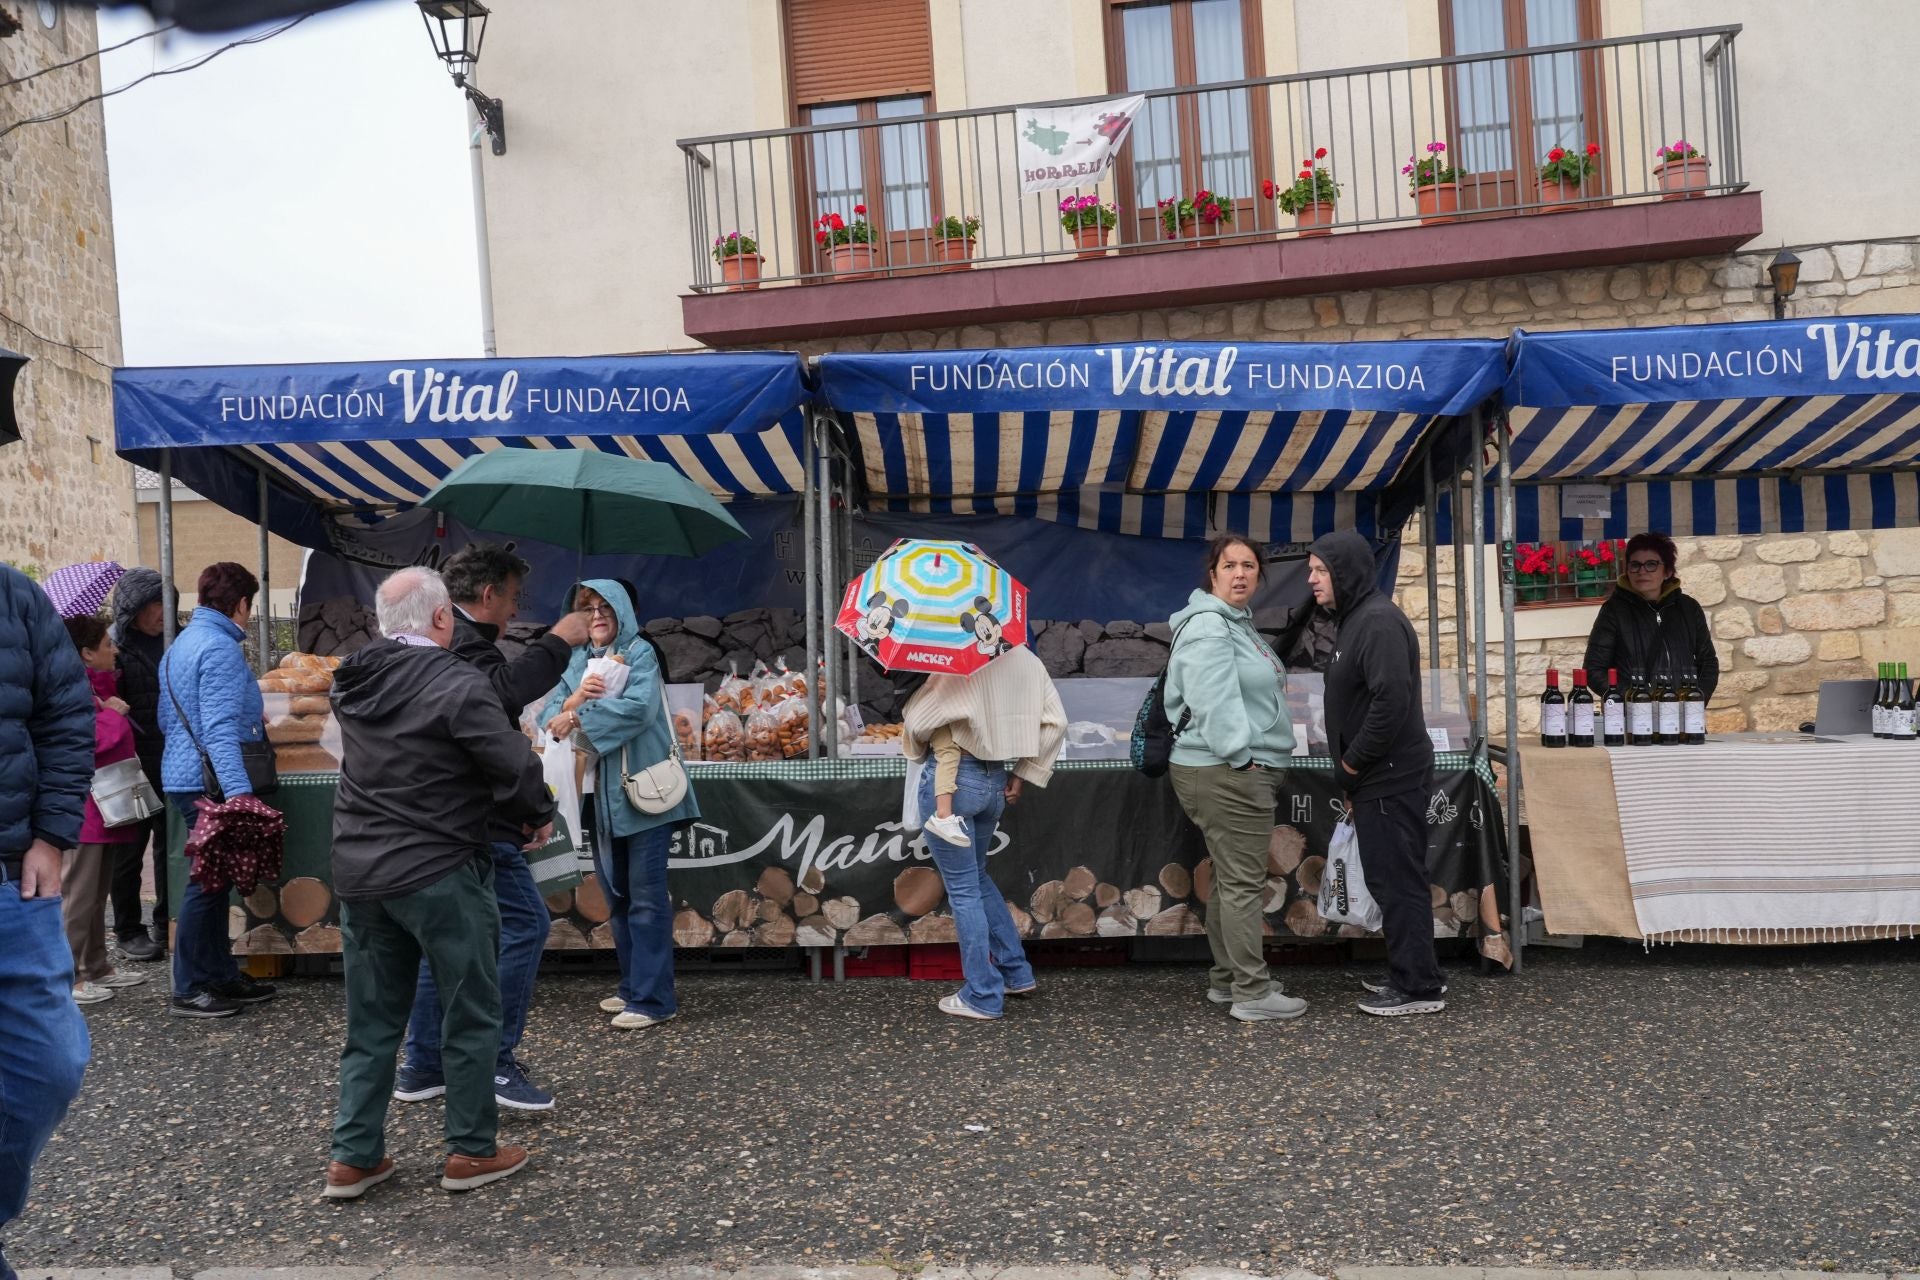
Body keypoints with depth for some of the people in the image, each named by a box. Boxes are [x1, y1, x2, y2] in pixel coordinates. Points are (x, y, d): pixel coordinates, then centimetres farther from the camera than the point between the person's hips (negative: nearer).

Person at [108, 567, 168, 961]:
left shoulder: (170, 639, 6)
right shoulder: (114, 647, -12)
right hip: (135, 763, -5)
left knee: (170, 844, 14)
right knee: (130, 848, 6)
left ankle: (166, 924, 26)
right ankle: (127, 932, 18)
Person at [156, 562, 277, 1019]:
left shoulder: (182, 642, 16)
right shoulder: (220, 647, -16)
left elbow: (168, 719, 25)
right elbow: (219, 729, -25)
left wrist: (250, 716, 34)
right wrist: (240, 792, -30)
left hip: (183, 775, 10)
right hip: (209, 783, -10)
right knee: (208, 882, -2)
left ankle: (220, 976, 25)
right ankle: (188, 991, 6)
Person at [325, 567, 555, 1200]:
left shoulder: (352, 683, 4)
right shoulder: (458, 684, -17)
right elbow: (515, 763, -19)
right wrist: (538, 815, -1)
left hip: (358, 872, 7)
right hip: (439, 872, -6)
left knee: (370, 1023, 16)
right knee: (470, 1017, 9)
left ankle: (353, 1158, 21)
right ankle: (471, 1152, 17)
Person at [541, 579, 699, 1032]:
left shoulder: (639, 653, -4)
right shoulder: (578, 662, 14)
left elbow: (638, 706, -21)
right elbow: (548, 717, 5)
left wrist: (578, 716, -19)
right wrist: (573, 700, -16)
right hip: (602, 794, 7)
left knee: (646, 896, -5)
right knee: (616, 895, 13)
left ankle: (653, 998, -2)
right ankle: (633, 986, 24)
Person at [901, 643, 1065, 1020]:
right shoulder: (1028, 661, 1)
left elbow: (917, 721, -16)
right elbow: (1056, 722, 5)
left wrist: (917, 751, 7)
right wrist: (1023, 775, 11)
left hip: (952, 779, -7)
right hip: (995, 779, 7)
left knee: (963, 890, 4)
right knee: (977, 878, 25)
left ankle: (983, 996, 12)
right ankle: (1017, 973, 30)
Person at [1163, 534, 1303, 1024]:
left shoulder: (1238, 622, 19)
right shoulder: (1208, 626, -14)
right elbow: (1214, 703, -23)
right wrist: (1243, 758, -22)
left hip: (1239, 769, 11)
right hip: (1227, 771, -11)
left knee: (1231, 879, 16)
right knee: (1244, 883, -6)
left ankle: (1227, 979, 25)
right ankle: (1252, 994, -1)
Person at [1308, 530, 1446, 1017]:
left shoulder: (1379, 621, -17)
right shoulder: (1357, 618, 16)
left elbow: (1391, 701, -27)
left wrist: (1352, 762, -16)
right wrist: (1352, 775, 16)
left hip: (1390, 778, -10)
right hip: (1376, 778, 10)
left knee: (1399, 881, -3)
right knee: (1390, 880, 16)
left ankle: (1419, 986, 6)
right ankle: (1408, 973, 27)